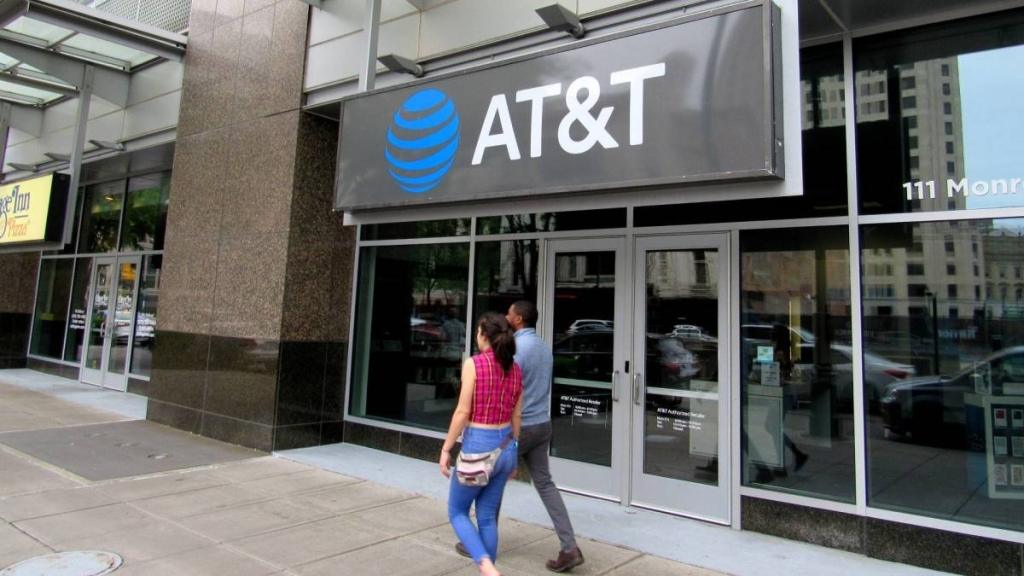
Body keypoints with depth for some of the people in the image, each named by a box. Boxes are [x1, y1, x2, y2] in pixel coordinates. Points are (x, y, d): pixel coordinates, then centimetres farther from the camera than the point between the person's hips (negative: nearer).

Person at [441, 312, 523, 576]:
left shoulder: (473, 364, -14)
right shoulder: (516, 369, 3)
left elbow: (463, 412, -16)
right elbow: (516, 417, 9)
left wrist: (446, 449, -7)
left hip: (477, 446, -6)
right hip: (504, 446, 6)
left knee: (457, 512, 12)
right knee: (487, 517, 17)